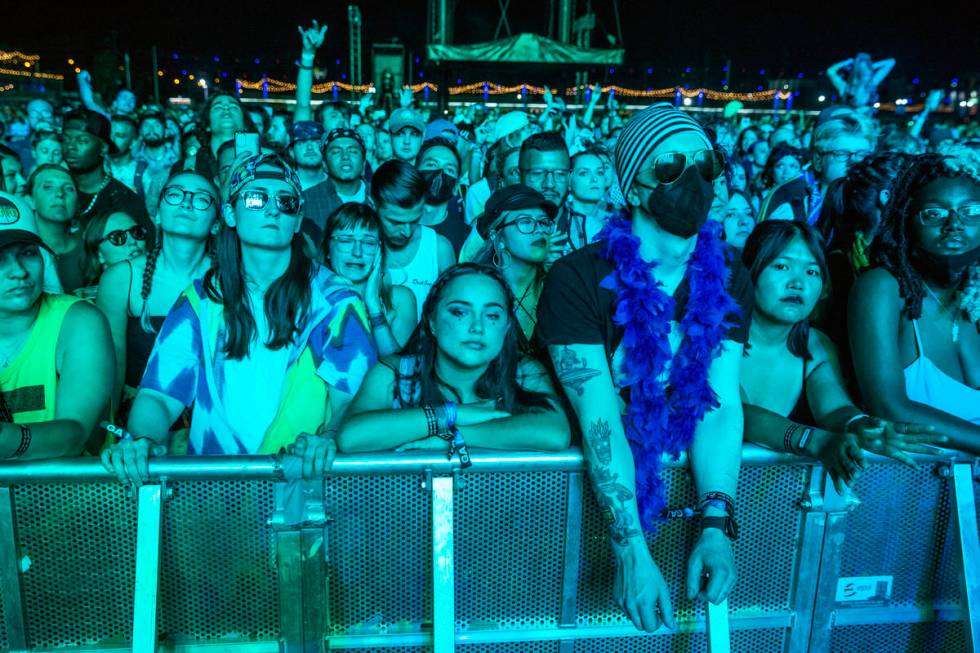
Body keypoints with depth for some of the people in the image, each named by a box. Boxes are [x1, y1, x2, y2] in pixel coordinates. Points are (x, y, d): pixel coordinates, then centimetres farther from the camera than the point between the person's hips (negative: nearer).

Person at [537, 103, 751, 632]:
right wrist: (632, 549, -28)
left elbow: (722, 403, -10)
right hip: (597, 478, -3)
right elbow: (598, 415, -21)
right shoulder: (578, 277, -14)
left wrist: (716, 524, -23)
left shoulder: (728, 277, -1)